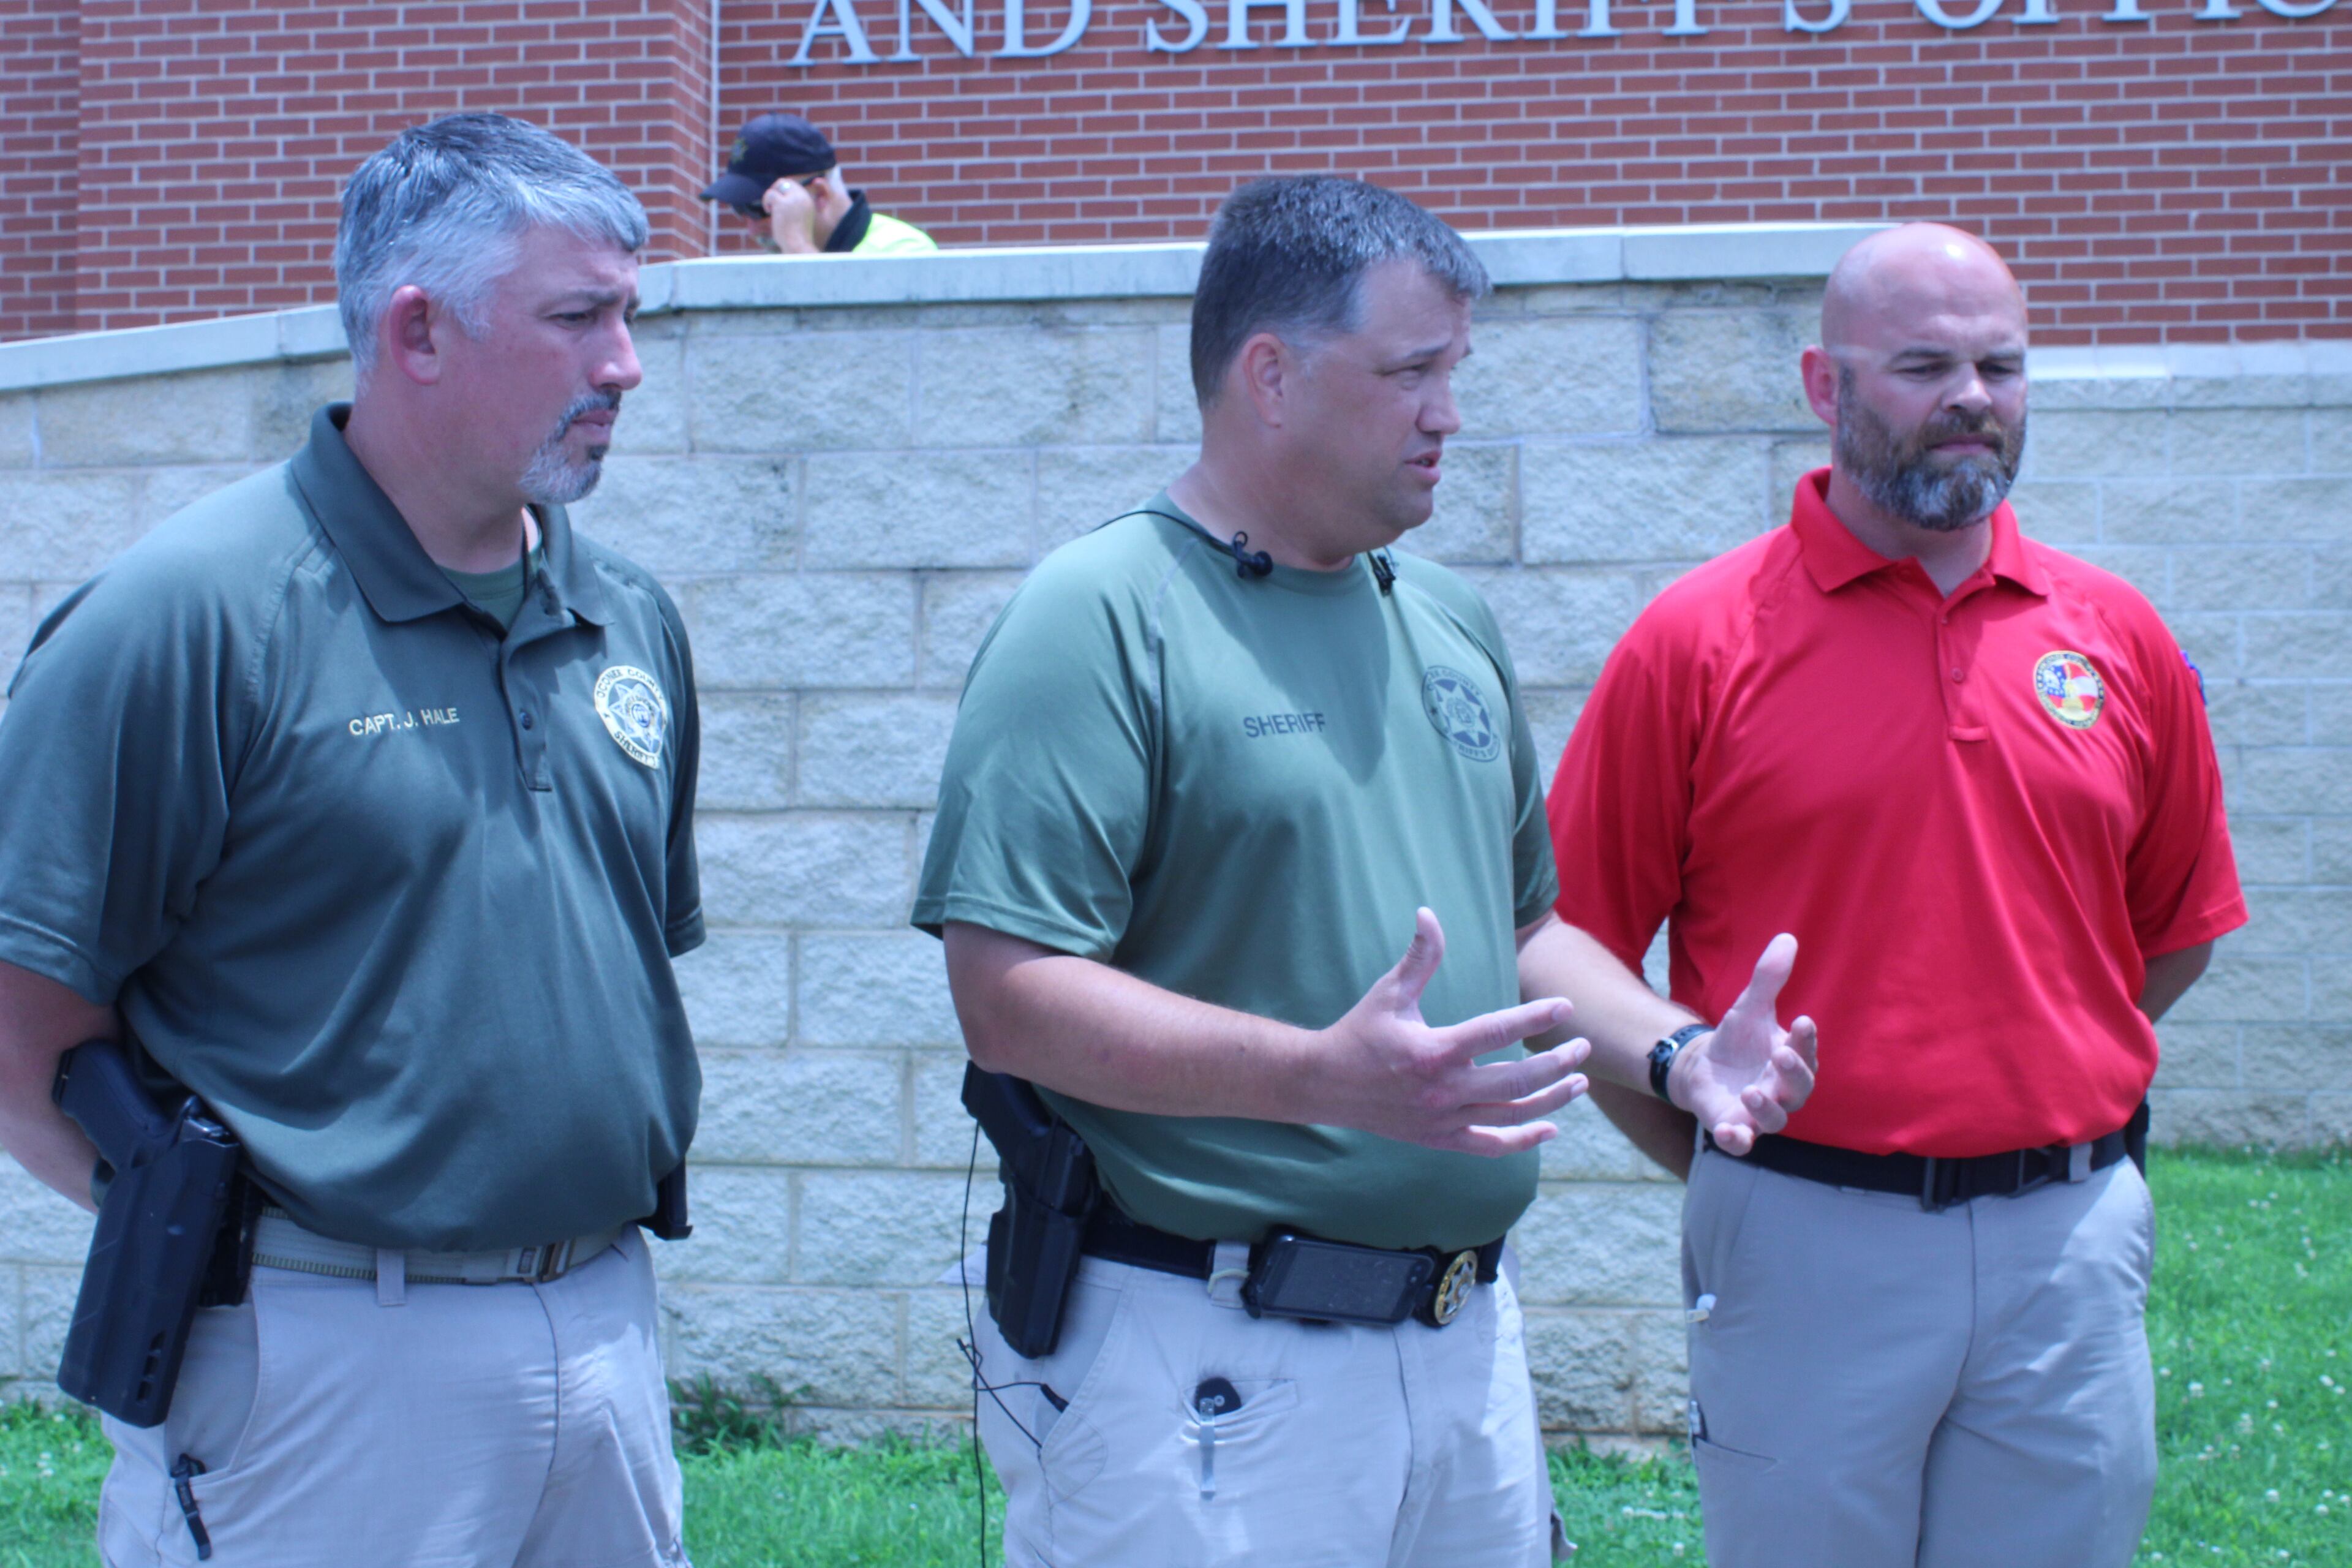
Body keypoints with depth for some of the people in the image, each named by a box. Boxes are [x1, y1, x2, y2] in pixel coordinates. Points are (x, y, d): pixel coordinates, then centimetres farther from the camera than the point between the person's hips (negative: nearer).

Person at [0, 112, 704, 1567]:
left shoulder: (632, 620, 7)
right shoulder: (186, 615, -13)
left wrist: (573, 1228, 12)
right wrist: (242, 1241, -8)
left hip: (608, 1329, 6)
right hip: (329, 1374, -6)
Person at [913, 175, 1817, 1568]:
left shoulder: (1450, 625, 14)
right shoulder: (1101, 620, -11)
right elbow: (1006, 995, -19)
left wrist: (1679, 1054, 6)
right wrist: (1325, 1076, -28)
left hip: (1468, 1342, 7)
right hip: (1206, 1366, -7)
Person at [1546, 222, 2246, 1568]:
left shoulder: (2118, 637, 5)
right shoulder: (1700, 641, -5)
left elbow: (2178, 928, 17)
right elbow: (1573, 947, -3)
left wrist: (2038, 1086, 12)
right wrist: (1716, 1154, 1)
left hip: (2071, 1241, 3)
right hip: (1806, 1245, -3)